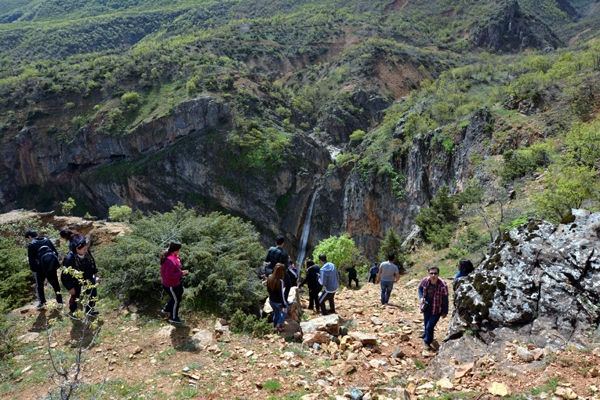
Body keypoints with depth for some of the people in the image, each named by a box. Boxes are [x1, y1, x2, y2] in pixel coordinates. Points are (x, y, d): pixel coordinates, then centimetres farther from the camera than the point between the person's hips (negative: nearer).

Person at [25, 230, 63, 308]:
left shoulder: (31, 245, -12)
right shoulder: (47, 240, 3)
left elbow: (31, 259, -13)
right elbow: (55, 252, 7)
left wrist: (33, 269, -1)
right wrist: (56, 264, 14)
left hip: (40, 269, -4)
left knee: (39, 285, 17)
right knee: (55, 284, 17)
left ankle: (41, 301, 18)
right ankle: (60, 300, 25)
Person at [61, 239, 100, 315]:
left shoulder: (87, 252, -23)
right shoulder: (69, 259, -36)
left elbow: (92, 262, 1)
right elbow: (64, 276, -24)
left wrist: (95, 273, 8)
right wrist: (70, 288, -16)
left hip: (88, 277, 4)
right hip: (76, 281, -4)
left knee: (93, 294, 6)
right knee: (75, 297, 16)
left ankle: (90, 310, 35)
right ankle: (73, 311, 48)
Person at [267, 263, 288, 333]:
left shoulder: (270, 278, -10)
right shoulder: (280, 281, -31)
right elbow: (282, 294, -24)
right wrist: (284, 306, -15)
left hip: (271, 301, 6)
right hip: (279, 302, -6)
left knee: (276, 313, 28)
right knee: (284, 311, 25)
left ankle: (275, 327, 43)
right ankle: (278, 326, 19)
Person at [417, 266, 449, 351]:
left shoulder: (442, 285, -28)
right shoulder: (425, 281, -16)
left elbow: (445, 299, -17)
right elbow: (420, 288, 7)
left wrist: (445, 312, -9)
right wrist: (421, 297, -8)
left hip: (436, 309, -5)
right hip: (426, 307, 5)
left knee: (430, 327, -4)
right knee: (426, 322, 28)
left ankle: (427, 342, 22)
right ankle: (426, 333, 60)